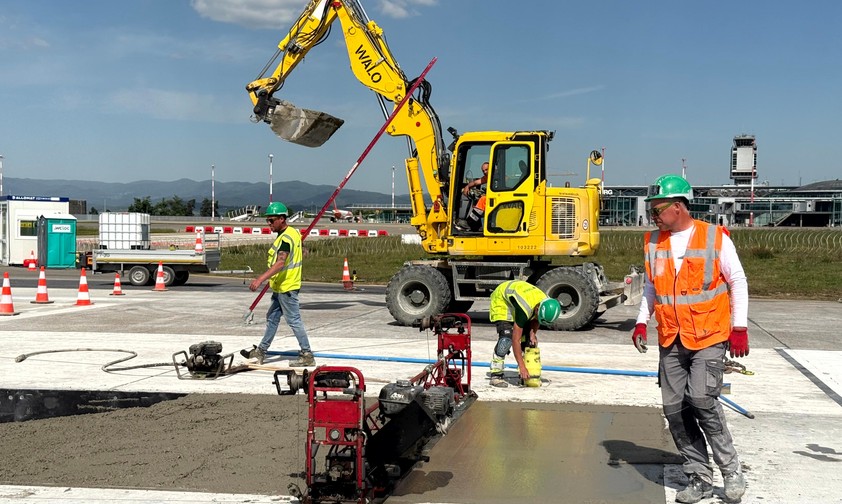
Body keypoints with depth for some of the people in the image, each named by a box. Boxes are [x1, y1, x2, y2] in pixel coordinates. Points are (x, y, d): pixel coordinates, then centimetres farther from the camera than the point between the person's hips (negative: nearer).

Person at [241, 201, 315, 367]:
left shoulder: (286, 238, -21)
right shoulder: (293, 232, 10)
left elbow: (280, 263, -34)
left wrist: (260, 279, -41)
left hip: (286, 286, -11)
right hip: (281, 286, 11)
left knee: (294, 320, -4)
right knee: (272, 318, 16)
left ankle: (307, 356, 2)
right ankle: (260, 352, 25)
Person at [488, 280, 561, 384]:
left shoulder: (547, 304, -23)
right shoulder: (524, 309, -43)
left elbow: (535, 319, 2)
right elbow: (516, 340, -39)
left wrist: (533, 334, -17)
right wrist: (522, 367, -38)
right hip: (501, 301, -7)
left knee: (529, 339, -5)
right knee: (506, 337, -24)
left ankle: (527, 375, 2)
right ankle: (495, 374, -17)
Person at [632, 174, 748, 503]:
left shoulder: (715, 238, -6)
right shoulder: (653, 242, 7)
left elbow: (738, 282, 0)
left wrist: (739, 328, -4)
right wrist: (642, 322, 5)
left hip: (709, 336, -5)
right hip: (671, 340, 5)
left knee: (701, 399, -18)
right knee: (675, 410, 3)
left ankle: (731, 470, 4)